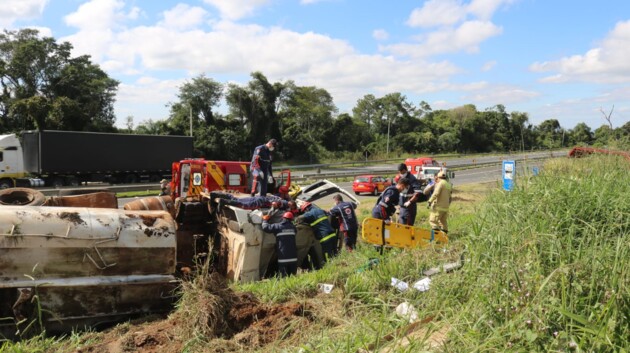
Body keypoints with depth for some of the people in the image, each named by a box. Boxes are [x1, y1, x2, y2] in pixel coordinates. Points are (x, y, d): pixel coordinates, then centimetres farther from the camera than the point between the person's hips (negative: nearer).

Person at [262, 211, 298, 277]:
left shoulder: (278, 226, -6)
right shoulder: (293, 227, 6)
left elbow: (266, 227, -6)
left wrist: (265, 220, 14)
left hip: (283, 257, -3)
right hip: (293, 256, 4)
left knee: (283, 276, -3)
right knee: (293, 275, 11)